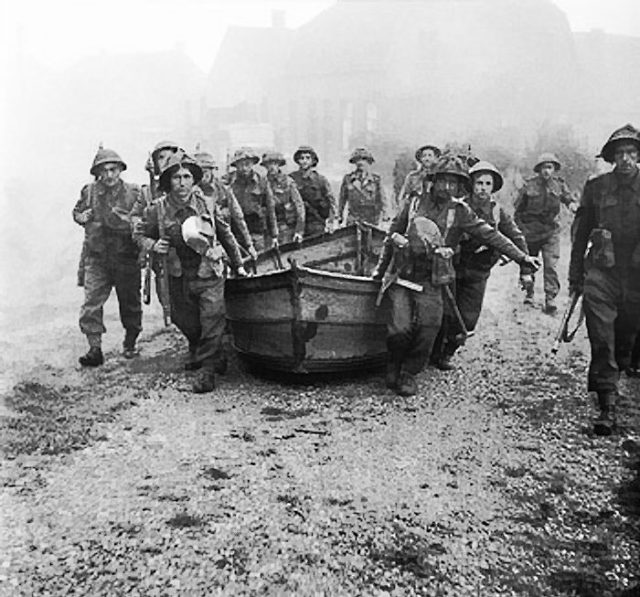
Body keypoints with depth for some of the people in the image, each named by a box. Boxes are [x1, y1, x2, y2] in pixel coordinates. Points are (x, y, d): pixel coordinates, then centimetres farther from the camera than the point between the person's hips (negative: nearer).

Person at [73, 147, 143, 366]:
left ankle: (130, 343, 31)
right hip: (96, 257, 1)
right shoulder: (89, 192, 5)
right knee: (91, 301, -7)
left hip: (126, 257, -1)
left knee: (130, 302, 11)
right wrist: (80, 216, -1)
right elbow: (77, 212, 22)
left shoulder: (134, 193, -3)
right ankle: (95, 349, -1)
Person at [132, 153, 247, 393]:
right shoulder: (157, 210, -8)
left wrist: (237, 264, 13)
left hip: (209, 276, -2)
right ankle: (198, 352, 46)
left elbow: (225, 234, 7)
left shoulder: (207, 204, -7)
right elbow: (139, 233, 9)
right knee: (186, 322, 16)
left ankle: (207, 369, 1)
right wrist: (153, 245, -13)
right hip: (179, 278, 2)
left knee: (212, 321, -10)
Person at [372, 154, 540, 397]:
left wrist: (521, 256, -2)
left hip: (430, 281, 1)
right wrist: (380, 269, 17)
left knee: (428, 328, -11)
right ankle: (394, 366, 16)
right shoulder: (413, 203, 4)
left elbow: (490, 235, 3)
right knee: (400, 329, -13)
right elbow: (391, 237, 12)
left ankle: (409, 373, 12)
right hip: (401, 275, -1)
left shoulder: (460, 212, 5)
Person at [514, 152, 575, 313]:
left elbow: (567, 197, 17)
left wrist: (571, 204, -7)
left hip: (551, 231, 0)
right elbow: (518, 209, 2)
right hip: (531, 231, 0)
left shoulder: (559, 184, -2)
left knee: (551, 265, -11)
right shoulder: (529, 185, -7)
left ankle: (550, 298, -9)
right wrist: (520, 227, 0)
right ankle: (529, 293, 32)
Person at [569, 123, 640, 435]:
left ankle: (615, 373, 41)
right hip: (602, 272, -1)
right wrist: (575, 275, 11)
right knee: (601, 337, -9)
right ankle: (607, 404, -7)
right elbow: (580, 233, 10)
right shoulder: (596, 187, 4)